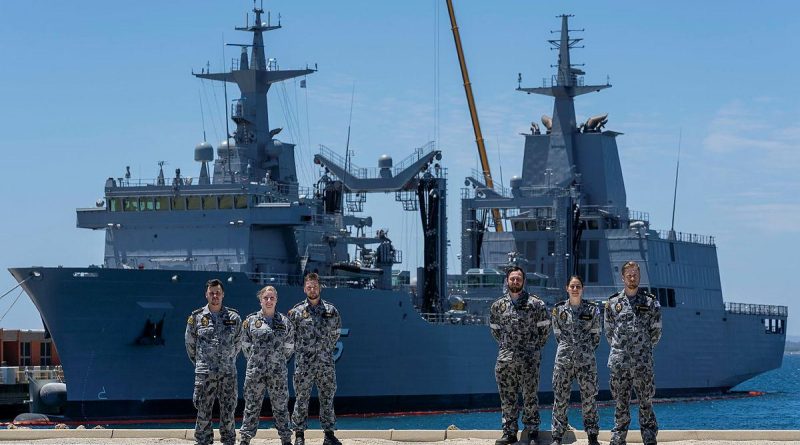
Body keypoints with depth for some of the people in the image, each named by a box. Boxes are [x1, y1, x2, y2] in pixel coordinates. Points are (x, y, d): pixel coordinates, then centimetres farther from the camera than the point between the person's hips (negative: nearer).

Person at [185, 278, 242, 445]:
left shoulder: (234, 317, 6)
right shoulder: (196, 317, 3)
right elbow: (190, 344, 12)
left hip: (228, 373, 1)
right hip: (204, 374, -1)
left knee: (228, 411, 4)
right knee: (203, 412, -1)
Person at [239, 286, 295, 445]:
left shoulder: (285, 322, 5)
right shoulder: (251, 320, 2)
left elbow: (289, 347, 13)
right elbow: (246, 345, 9)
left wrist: (279, 362, 12)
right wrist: (255, 361, 9)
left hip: (278, 372, 1)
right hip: (255, 372, -1)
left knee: (281, 407, 6)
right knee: (252, 406, 3)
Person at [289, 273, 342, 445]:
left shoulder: (331, 310, 7)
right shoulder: (296, 311, 1)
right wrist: (300, 349, 6)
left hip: (326, 362, 2)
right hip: (303, 364, -2)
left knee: (327, 398, 5)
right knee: (301, 399, 1)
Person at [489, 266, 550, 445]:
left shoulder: (536, 304, -2)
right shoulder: (498, 305, 8)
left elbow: (544, 328, 4)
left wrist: (535, 347, 4)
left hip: (529, 359, -3)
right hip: (505, 359, 3)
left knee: (530, 395, -1)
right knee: (507, 397, 5)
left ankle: (531, 429, 7)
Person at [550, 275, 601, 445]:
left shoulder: (592, 310, 2)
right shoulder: (558, 310, 5)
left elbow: (595, 335, 7)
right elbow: (558, 334, 11)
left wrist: (586, 350, 6)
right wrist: (568, 348, 7)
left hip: (586, 359, -1)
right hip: (564, 359, 1)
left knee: (589, 397, 1)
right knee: (560, 398, 1)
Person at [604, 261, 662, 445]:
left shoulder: (651, 302, 4)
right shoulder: (613, 303, 8)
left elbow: (656, 332, 7)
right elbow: (609, 332, 13)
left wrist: (644, 348, 8)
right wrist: (620, 348, 9)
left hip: (643, 362, -1)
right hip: (619, 361, 1)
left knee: (646, 402, 1)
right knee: (620, 402, 4)